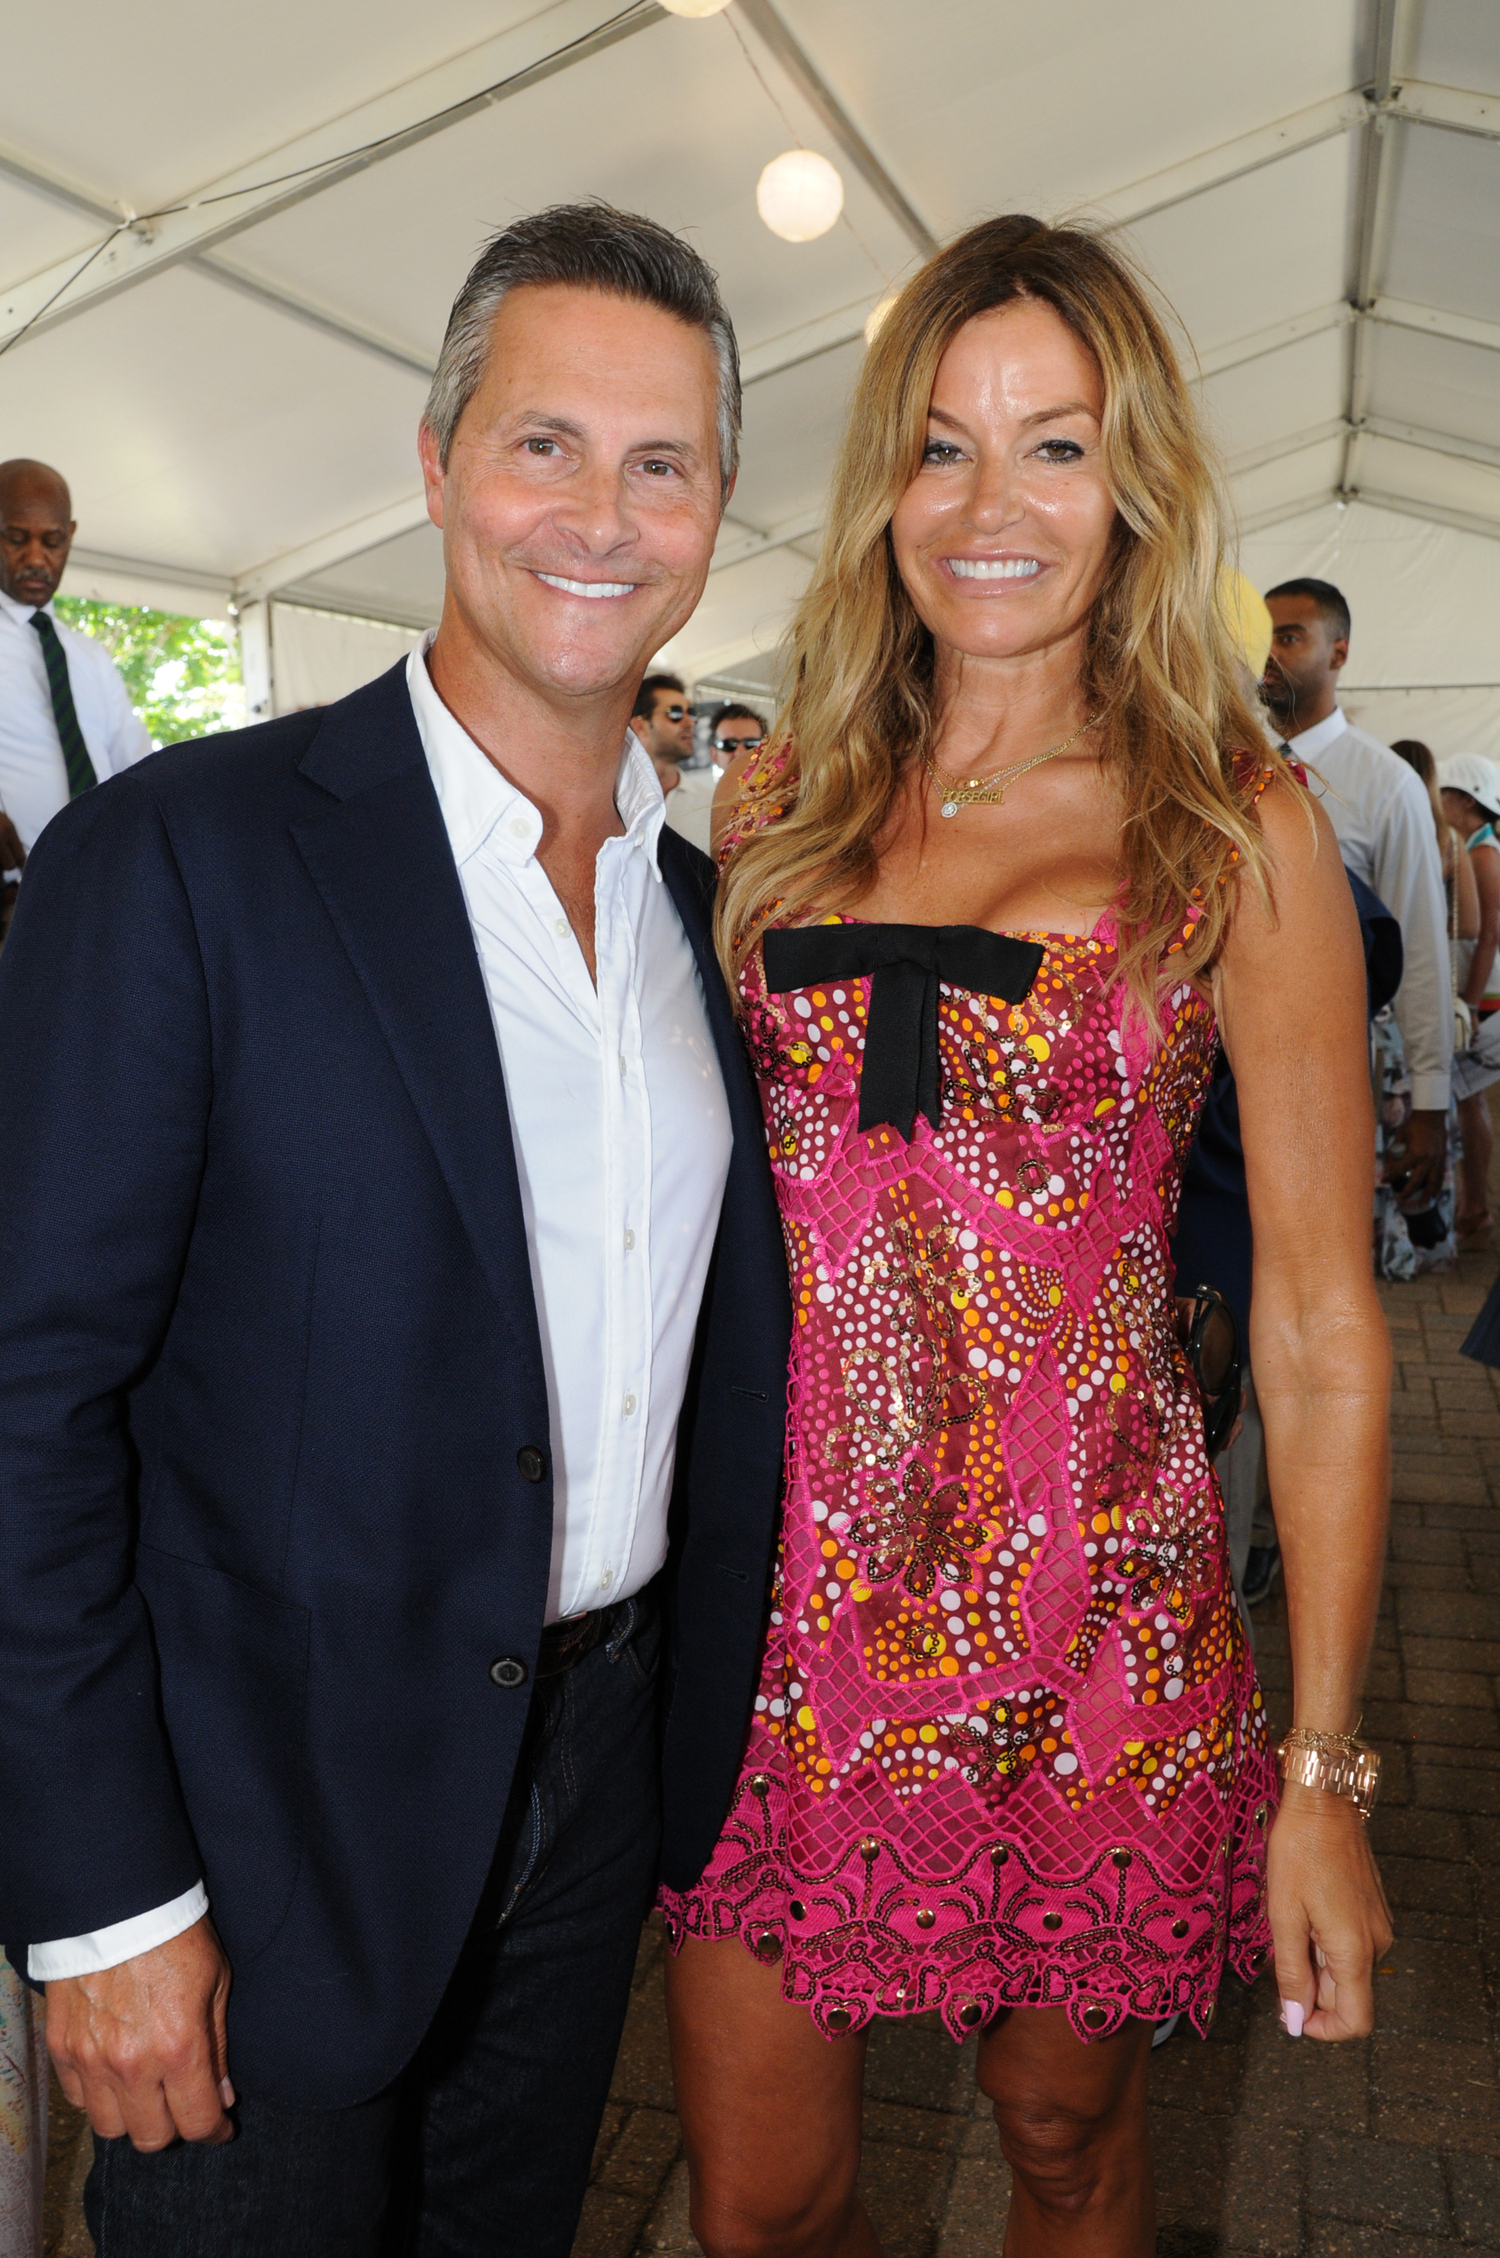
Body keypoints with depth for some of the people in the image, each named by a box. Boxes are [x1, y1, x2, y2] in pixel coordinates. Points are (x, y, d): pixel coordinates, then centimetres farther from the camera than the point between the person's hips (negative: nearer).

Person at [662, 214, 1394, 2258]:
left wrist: (1323, 1769, -6)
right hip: (782, 1577, 2)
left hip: (1083, 1608, -2)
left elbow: (1321, 1326, -5)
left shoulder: (1239, 833, -5)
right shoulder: (778, 806, 4)